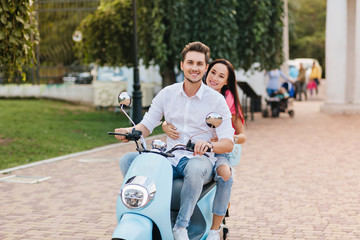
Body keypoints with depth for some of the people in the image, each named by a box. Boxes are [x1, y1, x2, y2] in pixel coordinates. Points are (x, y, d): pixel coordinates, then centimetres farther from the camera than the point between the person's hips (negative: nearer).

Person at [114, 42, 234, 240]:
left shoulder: (216, 99, -2)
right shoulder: (167, 93, 8)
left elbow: (228, 143, -8)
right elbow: (147, 124, 10)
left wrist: (209, 145, -32)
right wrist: (130, 131, -14)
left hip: (200, 159, -4)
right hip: (169, 160, 4)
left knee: (195, 168, -40)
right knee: (127, 160, -17)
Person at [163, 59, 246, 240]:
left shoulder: (229, 101, 3)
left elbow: (242, 136, 5)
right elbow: (167, 121, 2)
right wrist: (166, 127, -23)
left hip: (217, 152, -1)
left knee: (225, 173, -35)